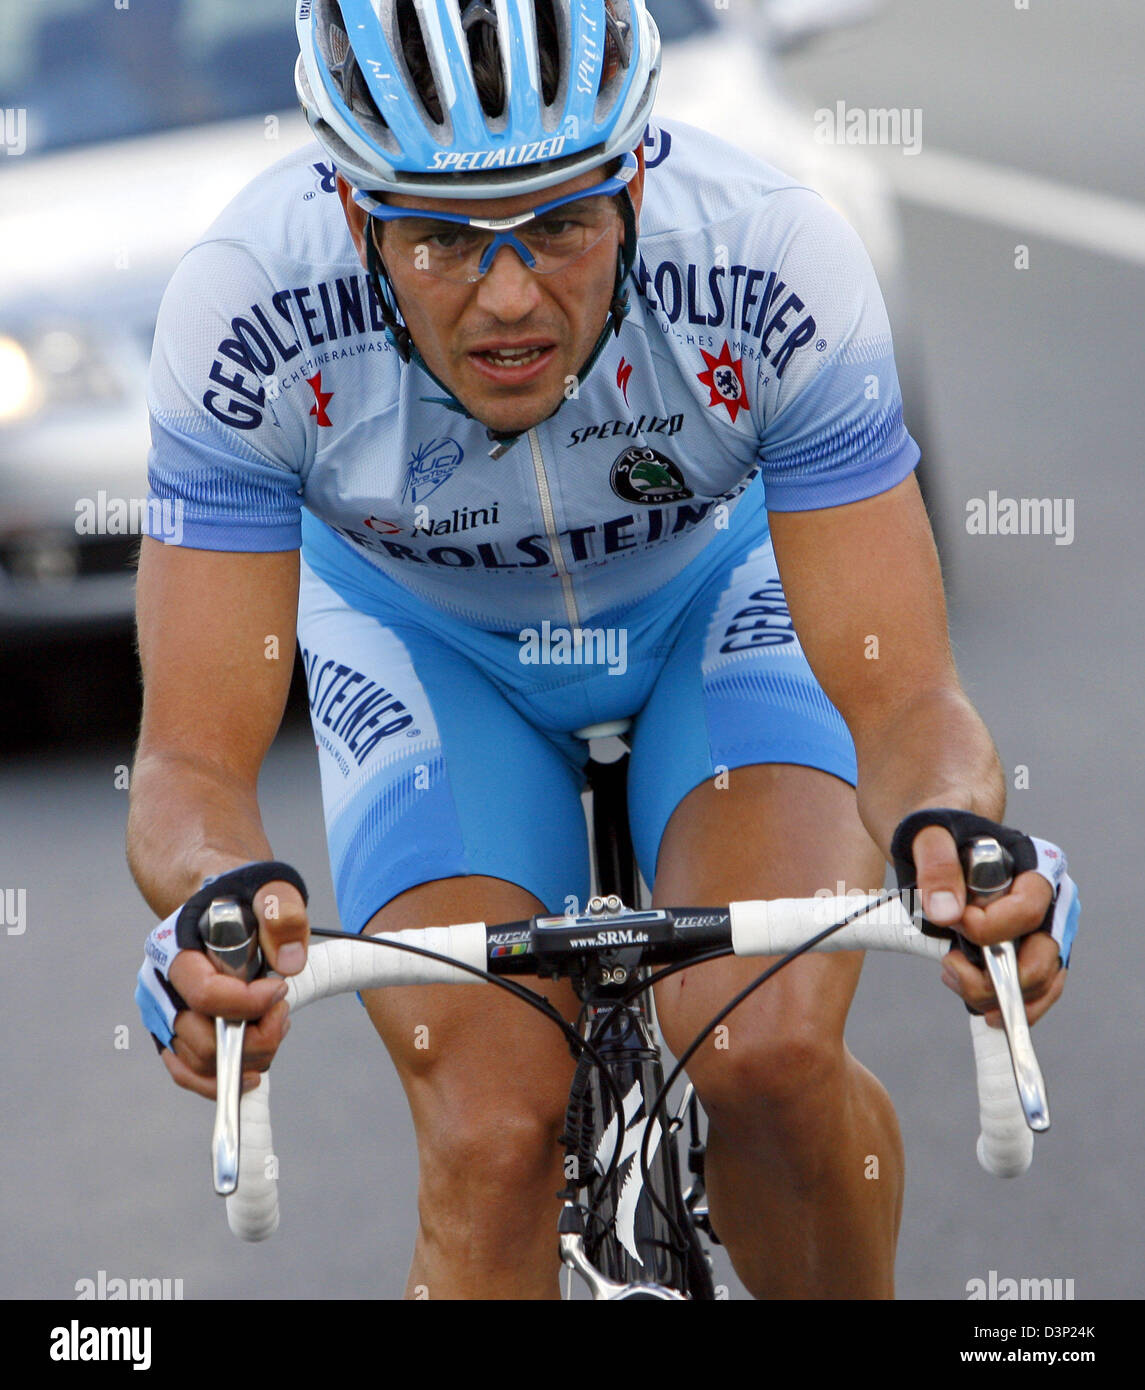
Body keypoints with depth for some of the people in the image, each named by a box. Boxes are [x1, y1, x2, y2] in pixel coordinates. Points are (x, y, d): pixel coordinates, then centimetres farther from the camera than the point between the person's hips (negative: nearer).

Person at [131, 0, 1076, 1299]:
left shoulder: (774, 263, -35)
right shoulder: (245, 304, -34)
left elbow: (903, 697, -32)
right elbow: (195, 757, -33)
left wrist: (950, 838, -55)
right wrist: (220, 899, -56)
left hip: (715, 597, 0)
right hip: (424, 635, 0)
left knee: (770, 1054, -24)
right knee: (492, 1138, -19)